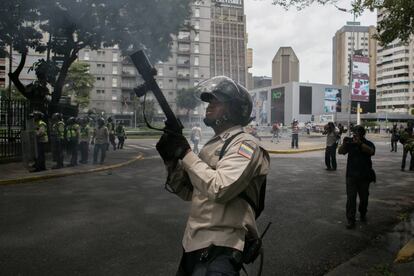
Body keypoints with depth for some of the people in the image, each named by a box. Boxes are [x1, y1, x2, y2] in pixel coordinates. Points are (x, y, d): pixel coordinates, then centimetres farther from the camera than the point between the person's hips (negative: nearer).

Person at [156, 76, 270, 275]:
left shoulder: (244, 145, -13)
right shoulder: (212, 144, 12)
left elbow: (219, 189, -27)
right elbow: (188, 193, 13)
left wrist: (185, 153, -19)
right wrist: (171, 160, -1)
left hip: (220, 249, -9)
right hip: (193, 243, 9)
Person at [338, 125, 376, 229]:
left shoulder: (368, 143, -2)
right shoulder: (350, 142, 2)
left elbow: (371, 151, -23)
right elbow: (340, 151, -7)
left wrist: (360, 143, -35)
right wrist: (344, 144, -26)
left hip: (364, 176, 1)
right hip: (351, 175, 0)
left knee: (364, 197, 14)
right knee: (350, 198, -4)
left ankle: (362, 214, 38)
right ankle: (350, 220, 0)